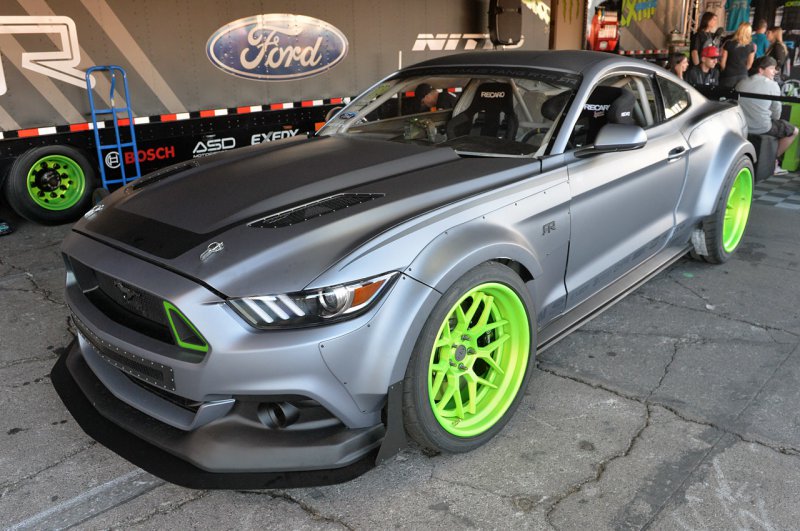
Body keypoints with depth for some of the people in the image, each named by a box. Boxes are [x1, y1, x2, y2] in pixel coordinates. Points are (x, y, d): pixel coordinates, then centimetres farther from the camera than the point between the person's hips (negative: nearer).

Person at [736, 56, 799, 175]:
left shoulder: (741, 83, 7)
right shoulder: (772, 85, -9)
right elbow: (776, 111, -5)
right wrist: (774, 121, 17)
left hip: (743, 128, 7)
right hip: (763, 128, -7)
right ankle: (773, 161, 17)